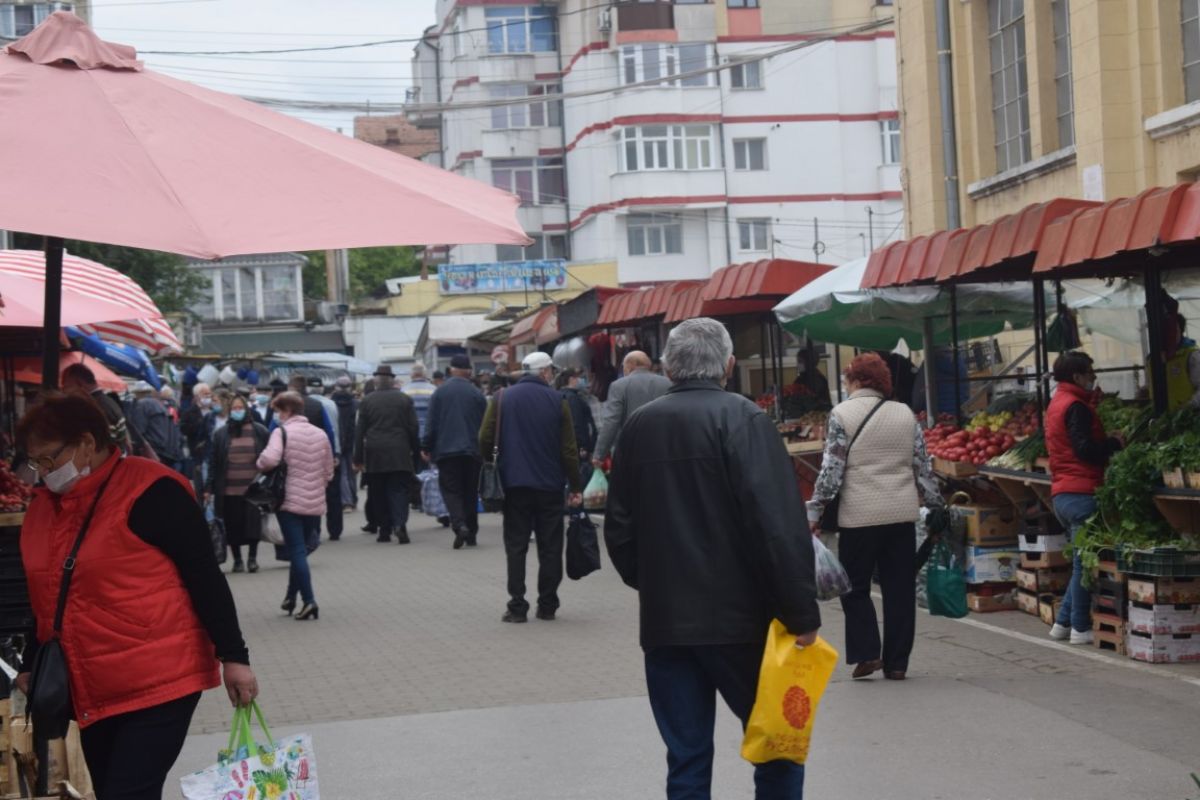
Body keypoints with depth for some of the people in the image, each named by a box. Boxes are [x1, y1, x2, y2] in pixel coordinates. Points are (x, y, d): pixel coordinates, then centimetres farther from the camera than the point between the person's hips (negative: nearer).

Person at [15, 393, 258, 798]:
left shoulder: (149, 492, -13)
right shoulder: (44, 504, 10)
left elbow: (206, 577, -13)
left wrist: (233, 657, -14)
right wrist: (31, 665, 23)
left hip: (160, 684, -7)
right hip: (90, 692, 8)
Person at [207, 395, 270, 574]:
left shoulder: (260, 431, 4)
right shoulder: (221, 434, 5)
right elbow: (213, 463, 5)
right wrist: (209, 488, 1)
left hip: (254, 488, -1)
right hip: (229, 490, 1)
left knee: (253, 523, -2)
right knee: (233, 526, 5)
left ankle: (252, 558, 13)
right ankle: (237, 560, 17)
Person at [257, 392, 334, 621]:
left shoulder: (282, 432, -9)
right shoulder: (320, 434, 7)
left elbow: (270, 459, -26)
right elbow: (328, 472, 10)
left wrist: (260, 465, -5)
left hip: (290, 501, -5)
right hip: (315, 503, 5)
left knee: (297, 552, -2)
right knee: (300, 549, 18)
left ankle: (309, 601, -12)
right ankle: (291, 597, 25)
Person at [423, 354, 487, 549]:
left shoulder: (439, 393, -1)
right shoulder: (477, 394, 1)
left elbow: (432, 423, -2)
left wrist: (427, 447, 5)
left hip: (446, 450, -1)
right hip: (472, 451, 1)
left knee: (450, 489, 0)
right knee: (470, 491, 10)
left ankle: (459, 525, -23)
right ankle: (471, 534, 13)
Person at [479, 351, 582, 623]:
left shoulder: (502, 399, 2)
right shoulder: (557, 401, -1)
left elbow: (485, 439, -4)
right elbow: (569, 449, -2)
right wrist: (575, 486, 4)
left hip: (514, 485, 1)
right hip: (550, 485, -1)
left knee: (516, 545, 4)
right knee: (550, 547, 8)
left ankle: (517, 606, -1)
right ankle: (547, 605, 9)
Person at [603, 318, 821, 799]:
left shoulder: (638, 427, 7)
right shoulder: (741, 419, -9)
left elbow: (619, 527, 13)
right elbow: (777, 526, -17)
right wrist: (802, 612, -13)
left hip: (664, 620, 5)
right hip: (738, 616, -4)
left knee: (686, 758, 8)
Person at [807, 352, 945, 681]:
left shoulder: (841, 414, -4)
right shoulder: (906, 413, 8)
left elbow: (831, 469, -8)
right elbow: (923, 468, 9)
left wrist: (814, 512, -2)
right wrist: (937, 506, 19)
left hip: (859, 517, -3)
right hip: (903, 514, 4)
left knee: (856, 586, 10)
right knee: (900, 589, 8)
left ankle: (866, 653, 0)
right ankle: (896, 662, 10)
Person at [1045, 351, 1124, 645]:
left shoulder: (1057, 403, 19)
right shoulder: (1075, 406, -12)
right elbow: (1085, 449, -20)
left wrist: (1107, 444, 17)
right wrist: (1115, 443, -6)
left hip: (1062, 494, 10)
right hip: (1081, 493, -10)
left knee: (1081, 562, 16)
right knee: (1085, 562, -4)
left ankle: (1063, 622, 17)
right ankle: (1080, 628, 0)